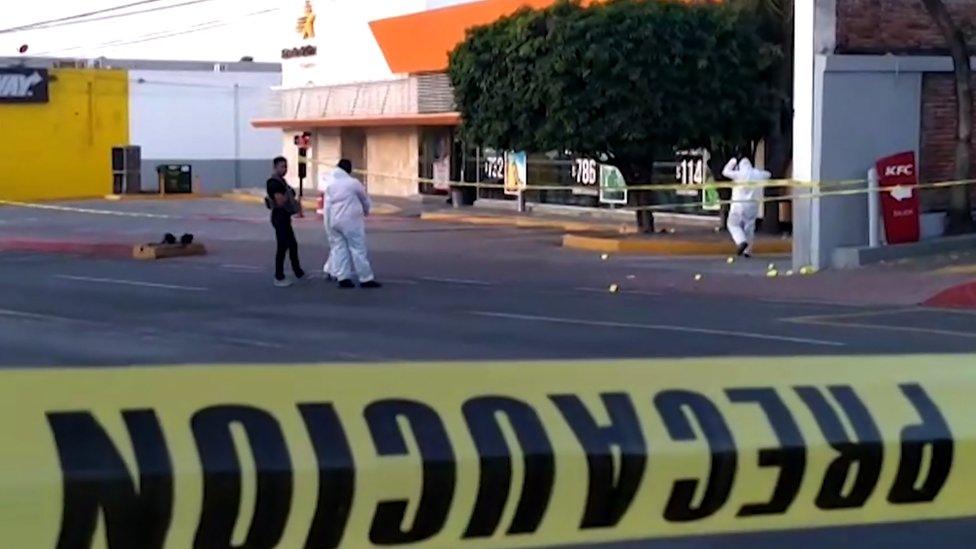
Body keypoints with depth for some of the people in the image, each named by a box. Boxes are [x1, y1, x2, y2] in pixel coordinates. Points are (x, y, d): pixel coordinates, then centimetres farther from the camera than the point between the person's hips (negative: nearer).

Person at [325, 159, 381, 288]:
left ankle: (342, 278, 4)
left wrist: (329, 225, 11)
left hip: (334, 221, 5)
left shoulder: (330, 185, 9)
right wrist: (366, 212, 28)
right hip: (351, 220, -5)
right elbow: (365, 200, 7)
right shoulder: (353, 183, -6)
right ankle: (366, 279, -2)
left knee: (339, 248, 8)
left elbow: (327, 206, 7)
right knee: (358, 249, -2)